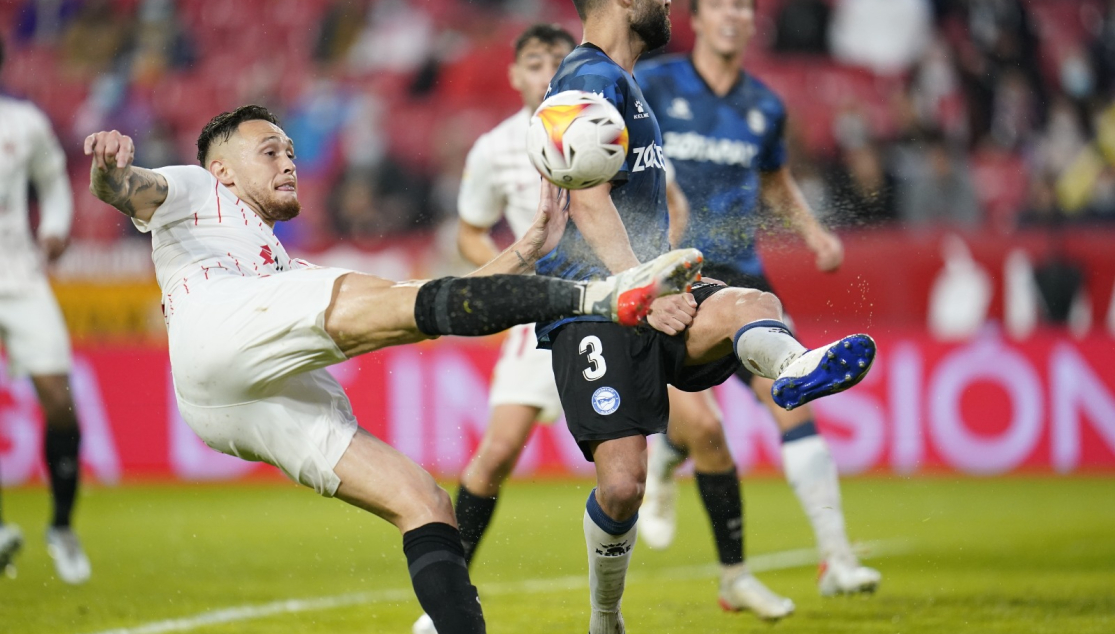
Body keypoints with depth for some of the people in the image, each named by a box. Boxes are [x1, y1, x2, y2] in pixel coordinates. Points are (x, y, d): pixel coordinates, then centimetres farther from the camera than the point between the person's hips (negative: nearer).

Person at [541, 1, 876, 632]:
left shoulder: (619, 81, 27)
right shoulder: (593, 77, -5)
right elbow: (588, 204, -17)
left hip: (646, 293, 8)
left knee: (755, 305, -27)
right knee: (623, 483, -16)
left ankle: (794, 367, -61)